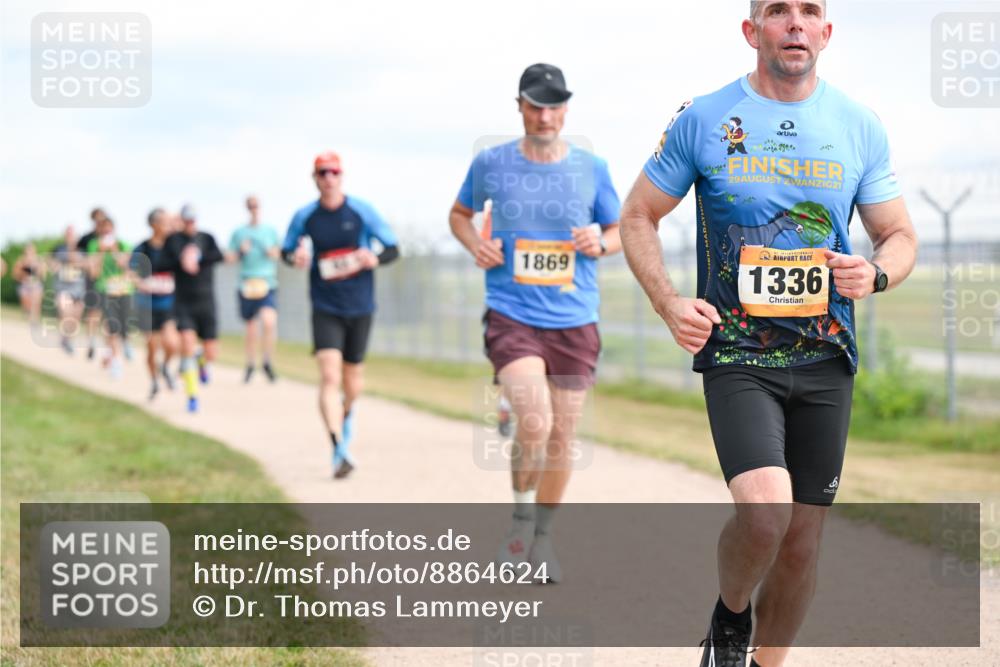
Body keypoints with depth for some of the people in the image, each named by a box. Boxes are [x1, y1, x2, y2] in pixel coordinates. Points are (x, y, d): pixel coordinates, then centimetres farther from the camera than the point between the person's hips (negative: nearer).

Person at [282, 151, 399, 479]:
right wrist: (294, 258, -9)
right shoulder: (304, 217, -1)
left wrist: (375, 259, -20)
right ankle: (339, 450, -21)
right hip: (325, 308, -1)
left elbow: (393, 249, 1)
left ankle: (347, 413, 50)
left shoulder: (362, 211, -4)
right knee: (329, 375, -17)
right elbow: (287, 250, 14)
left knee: (352, 378, 14)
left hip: (360, 307, 1)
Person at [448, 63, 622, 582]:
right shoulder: (490, 164, 1)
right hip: (512, 317, -2)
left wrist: (600, 243, -8)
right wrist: (475, 245, -2)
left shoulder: (592, 168, 3)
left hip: (575, 321, 2)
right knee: (534, 423, -21)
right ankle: (521, 517, 4)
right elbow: (460, 213, 18)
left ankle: (541, 537, 27)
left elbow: (619, 231, 14)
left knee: (562, 435, 7)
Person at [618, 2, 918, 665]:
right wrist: (670, 303, -9)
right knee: (764, 512, -22)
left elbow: (900, 237, 13)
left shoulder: (861, 127, 5)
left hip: (825, 360, 3)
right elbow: (639, 218, 7)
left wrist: (875, 273, -11)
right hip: (735, 355, -3)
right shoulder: (702, 120, -2)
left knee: (802, 538, 7)